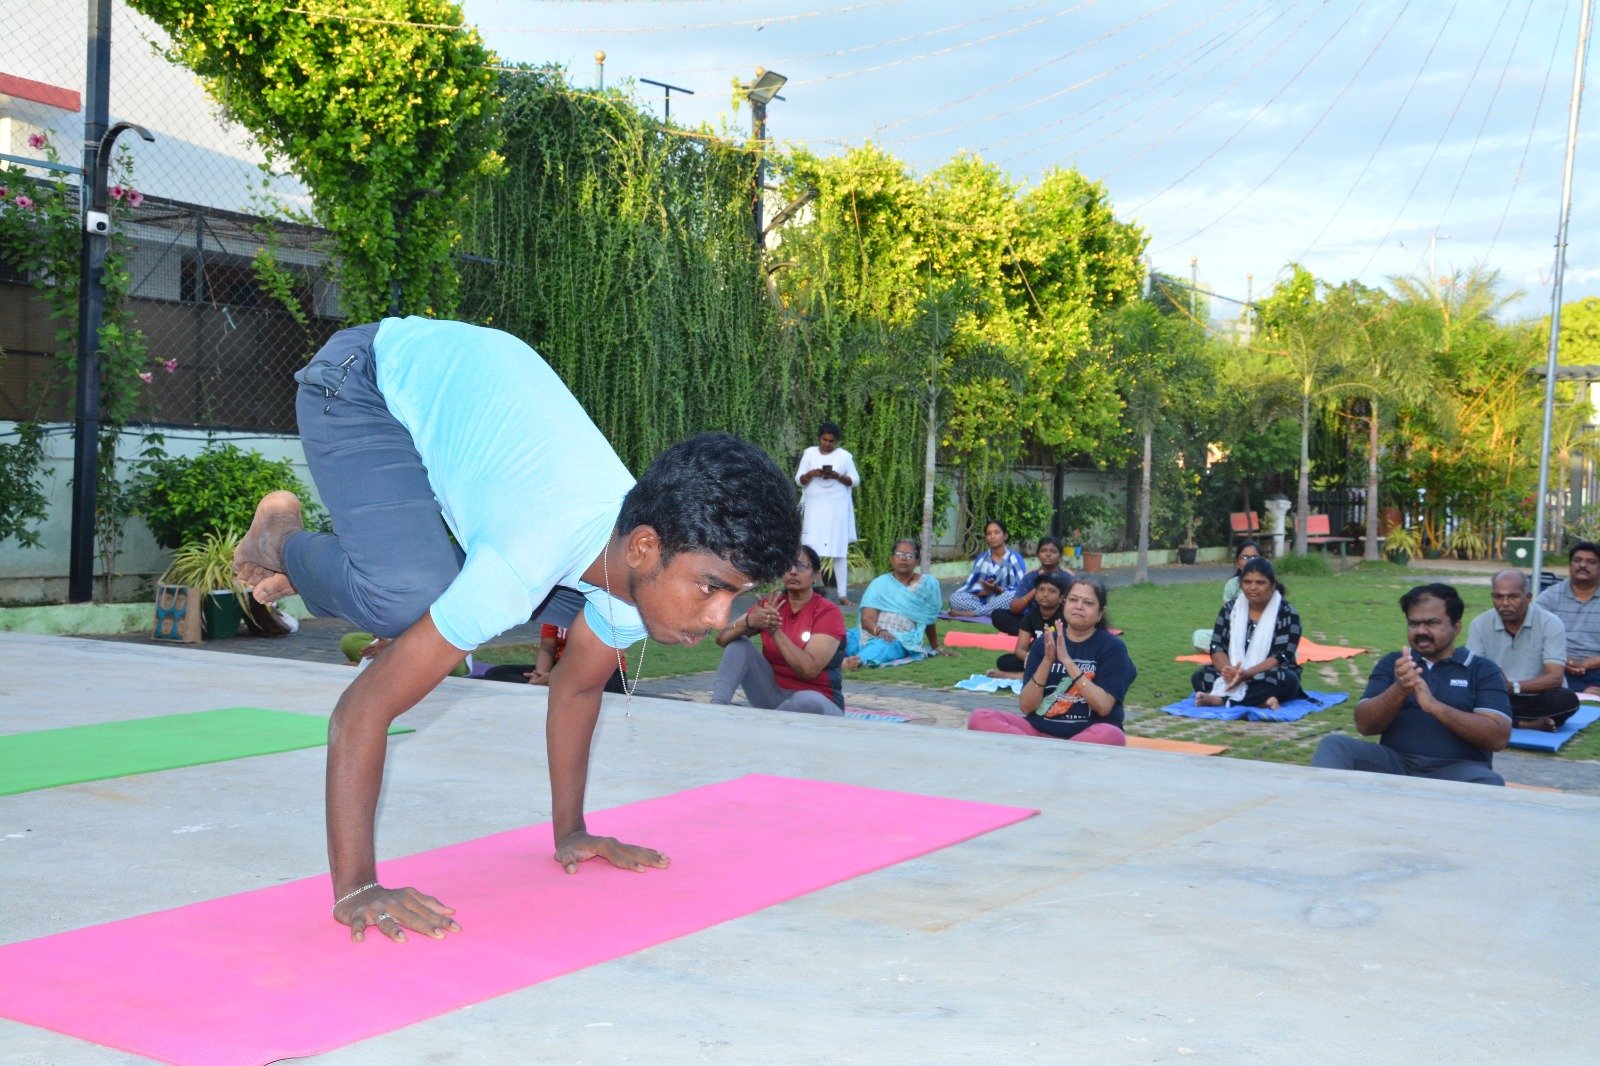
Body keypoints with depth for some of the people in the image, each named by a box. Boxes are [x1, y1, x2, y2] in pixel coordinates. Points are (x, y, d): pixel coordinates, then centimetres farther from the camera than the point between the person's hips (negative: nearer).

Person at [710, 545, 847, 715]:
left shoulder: (829, 613, -11)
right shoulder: (770, 604, 2)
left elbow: (810, 669, -24)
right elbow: (722, 638, -7)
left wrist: (775, 631, -30)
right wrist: (749, 622, -28)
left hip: (820, 702, -4)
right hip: (773, 693, 5)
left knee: (809, 701, -40)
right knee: (739, 644, -11)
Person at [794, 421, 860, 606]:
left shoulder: (844, 456, 4)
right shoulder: (809, 453, 6)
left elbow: (855, 480, 5)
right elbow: (799, 479, 6)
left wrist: (837, 476, -13)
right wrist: (811, 474, -15)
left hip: (837, 509, 0)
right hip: (815, 508, 1)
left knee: (839, 551, -1)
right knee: (810, 549, -7)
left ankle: (843, 595, 2)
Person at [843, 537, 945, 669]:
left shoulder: (928, 584, 8)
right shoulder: (879, 583, 8)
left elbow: (930, 621, 19)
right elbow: (867, 618, -5)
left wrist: (936, 648, 28)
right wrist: (879, 631, -26)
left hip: (902, 639, -3)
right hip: (871, 633, 3)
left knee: (883, 644, -40)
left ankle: (859, 659, -69)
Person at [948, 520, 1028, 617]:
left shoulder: (1014, 558, 3)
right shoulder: (981, 558, 13)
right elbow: (970, 585, 5)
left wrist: (998, 589, -22)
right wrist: (983, 592, -17)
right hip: (983, 601, 3)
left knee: (1013, 596, -37)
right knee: (955, 597, -18)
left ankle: (972, 613, -31)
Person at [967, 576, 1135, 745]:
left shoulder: (1112, 647, -1)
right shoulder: (1044, 643, 7)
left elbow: (1103, 707, -14)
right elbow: (1026, 706, 0)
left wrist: (1067, 661, -19)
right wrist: (1047, 661, -14)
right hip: (1040, 730, 3)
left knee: (1110, 735, -37)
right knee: (980, 718, -18)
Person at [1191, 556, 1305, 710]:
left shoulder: (1287, 614, -7)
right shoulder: (1230, 608, 4)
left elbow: (1281, 657, -17)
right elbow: (1216, 647, -3)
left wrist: (1246, 674, -32)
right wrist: (1228, 670, -26)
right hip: (1233, 677, 3)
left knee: (1286, 680, -35)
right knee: (1199, 677, -21)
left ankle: (1222, 699, -36)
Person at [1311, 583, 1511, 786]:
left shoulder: (1483, 670, 10)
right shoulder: (1392, 663, 17)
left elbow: (1498, 737, -5)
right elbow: (1365, 725, 5)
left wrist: (1435, 706, -16)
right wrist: (1399, 690, -15)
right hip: (1395, 763, 2)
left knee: (1489, 784, -36)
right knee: (1334, 744, -23)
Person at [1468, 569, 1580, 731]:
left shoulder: (1550, 624, -7)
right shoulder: (1479, 625, 0)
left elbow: (1555, 678, -16)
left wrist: (1513, 686, -31)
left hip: (1536, 699, -1)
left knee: (1567, 700, -32)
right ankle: (1528, 724, -26)